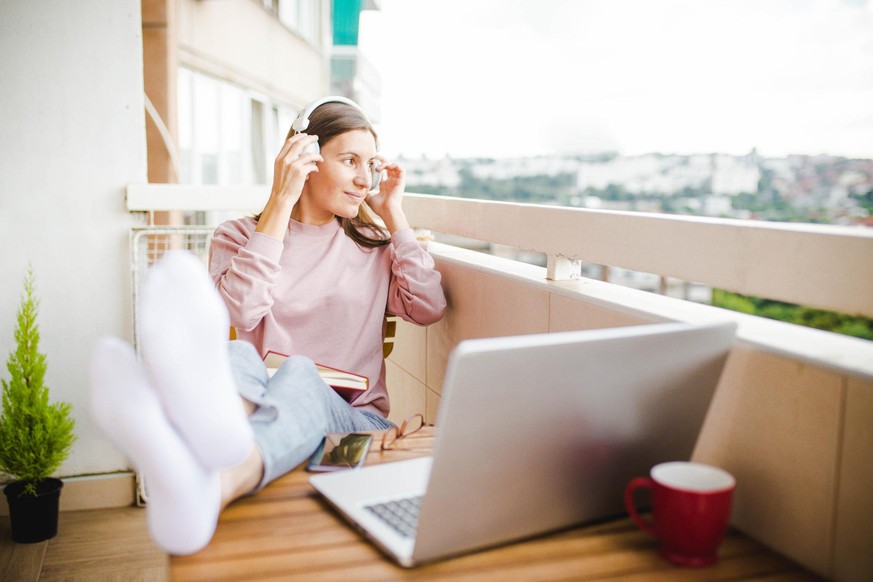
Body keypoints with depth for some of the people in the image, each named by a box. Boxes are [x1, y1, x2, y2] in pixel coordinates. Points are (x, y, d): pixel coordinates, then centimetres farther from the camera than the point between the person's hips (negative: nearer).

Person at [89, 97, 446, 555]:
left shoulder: (374, 244, 20)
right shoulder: (239, 235, 13)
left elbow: (430, 309, 4)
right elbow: (238, 311, -9)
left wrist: (393, 215, 8)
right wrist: (281, 203, -7)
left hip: (354, 420, 1)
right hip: (261, 405, 0)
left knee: (297, 372, -34)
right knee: (236, 357, -34)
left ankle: (209, 488, -70)